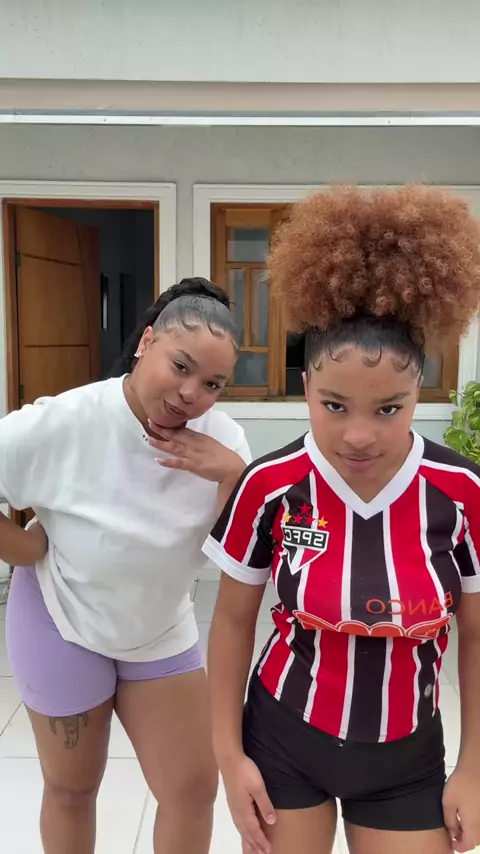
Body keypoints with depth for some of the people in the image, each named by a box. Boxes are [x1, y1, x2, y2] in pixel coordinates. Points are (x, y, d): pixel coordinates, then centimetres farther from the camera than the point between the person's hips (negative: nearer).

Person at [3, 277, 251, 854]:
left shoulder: (221, 436, -16)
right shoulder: (63, 424, -27)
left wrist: (233, 473, -31)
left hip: (161, 633, 3)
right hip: (63, 626, -2)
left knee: (194, 787, 10)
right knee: (71, 788, 18)